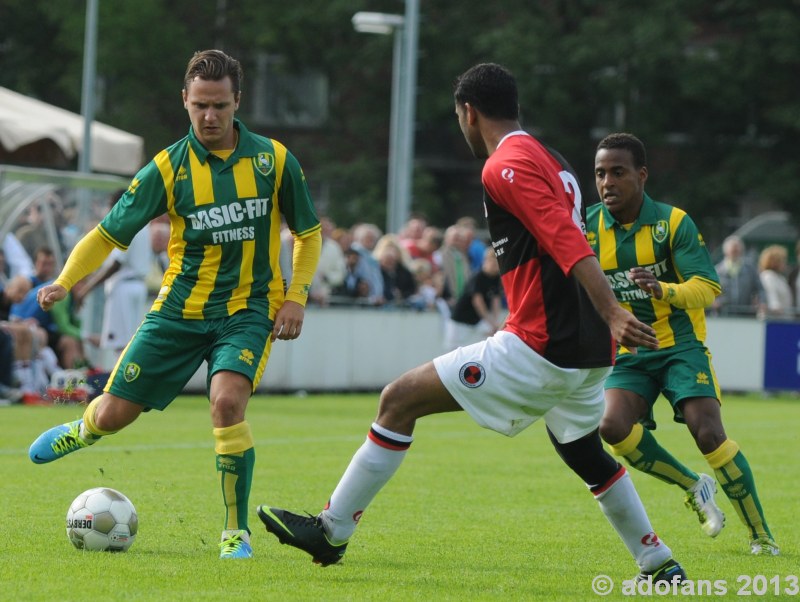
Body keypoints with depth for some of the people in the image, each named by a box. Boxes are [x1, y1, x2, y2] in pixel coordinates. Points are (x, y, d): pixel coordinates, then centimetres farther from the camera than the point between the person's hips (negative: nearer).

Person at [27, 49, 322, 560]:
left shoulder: (274, 160, -6)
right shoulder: (168, 168, -7)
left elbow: (309, 233, 8)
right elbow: (110, 233, -4)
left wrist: (296, 296, -5)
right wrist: (64, 281, -20)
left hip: (247, 310, -1)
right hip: (180, 308, 2)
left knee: (228, 400, -29)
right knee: (113, 414, 3)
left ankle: (236, 532, -14)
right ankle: (84, 430, 44)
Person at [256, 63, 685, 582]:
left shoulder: (505, 167, -10)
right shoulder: (551, 162, 18)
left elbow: (569, 245, -22)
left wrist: (613, 314, -31)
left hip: (540, 347, -9)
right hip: (587, 352, 9)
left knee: (401, 400, -3)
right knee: (585, 452, 29)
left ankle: (333, 531, -1)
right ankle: (661, 565, 31)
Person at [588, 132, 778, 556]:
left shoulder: (673, 222, -9)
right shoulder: (589, 227, -1)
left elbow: (708, 288, -15)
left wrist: (663, 289, -34)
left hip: (680, 346, -3)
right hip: (627, 355, 3)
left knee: (708, 433, -19)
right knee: (613, 426, -23)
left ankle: (761, 535, -5)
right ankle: (692, 486, 2)